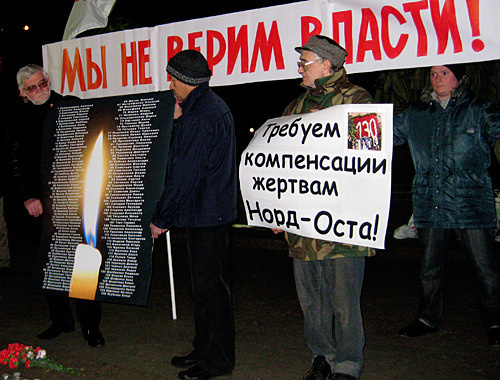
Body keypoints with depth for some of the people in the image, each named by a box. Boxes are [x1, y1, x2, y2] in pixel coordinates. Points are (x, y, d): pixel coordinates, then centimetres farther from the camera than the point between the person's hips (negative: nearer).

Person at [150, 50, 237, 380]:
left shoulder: (200, 115, -18)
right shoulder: (214, 107, 15)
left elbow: (185, 174, -20)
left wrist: (161, 217, -14)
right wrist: (177, 121, 11)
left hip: (206, 215, -11)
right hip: (215, 212, 11)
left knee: (209, 288, -1)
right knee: (207, 285, 17)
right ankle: (205, 350, 29)